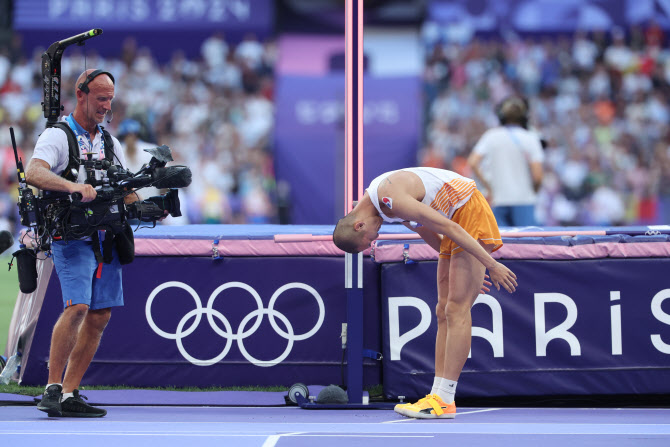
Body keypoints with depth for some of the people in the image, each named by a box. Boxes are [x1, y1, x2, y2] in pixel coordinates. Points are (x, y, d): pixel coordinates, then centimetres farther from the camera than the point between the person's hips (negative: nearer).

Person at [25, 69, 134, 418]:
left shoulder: (110, 143, 18)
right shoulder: (57, 136, -3)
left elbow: (126, 192, 21)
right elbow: (34, 172, -21)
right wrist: (73, 186, -36)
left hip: (106, 239, 7)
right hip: (72, 237, -7)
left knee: (100, 316, 1)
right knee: (77, 306, -21)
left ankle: (70, 395, 5)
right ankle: (52, 388, -17)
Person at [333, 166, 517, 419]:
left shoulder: (391, 197, -25)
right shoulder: (382, 201, 7)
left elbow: (448, 227, -25)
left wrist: (491, 265, -22)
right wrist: (467, 270, 22)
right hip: (455, 223, 10)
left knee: (457, 310, -13)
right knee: (444, 312, 5)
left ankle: (444, 400, -15)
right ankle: (438, 395, 3)